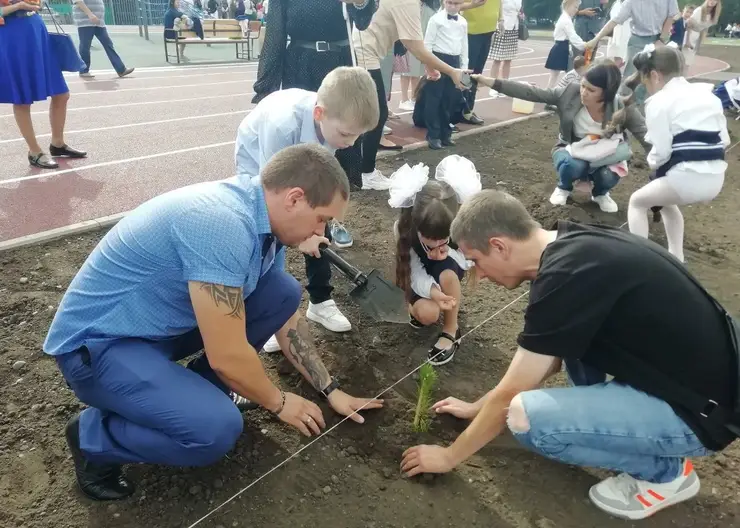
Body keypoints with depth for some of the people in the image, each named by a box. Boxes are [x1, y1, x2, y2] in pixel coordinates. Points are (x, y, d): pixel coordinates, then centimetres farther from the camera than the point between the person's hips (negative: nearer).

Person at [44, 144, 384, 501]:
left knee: (283, 292, -2)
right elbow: (227, 356, -27)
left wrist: (331, 391, 12)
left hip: (162, 323, 9)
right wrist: (278, 403, -7)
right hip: (97, 341, -8)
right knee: (216, 429, -28)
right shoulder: (223, 225, -32)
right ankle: (93, 435, 0)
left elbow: (285, 315, 9)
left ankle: (196, 392, 12)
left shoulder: (259, 216, -2)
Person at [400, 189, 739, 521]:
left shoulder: (567, 275, -25)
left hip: (702, 408, -9)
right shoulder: (576, 245, 3)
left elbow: (509, 395, -15)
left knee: (526, 417, -21)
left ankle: (665, 471, 2)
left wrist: (448, 456, 1)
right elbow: (549, 360, 15)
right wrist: (478, 407, 23)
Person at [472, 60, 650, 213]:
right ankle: (564, 187, 4)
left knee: (609, 177, -33)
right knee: (573, 166, -35)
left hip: (602, 158, 0)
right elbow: (531, 93, -23)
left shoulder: (622, 108, -24)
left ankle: (600, 193, 8)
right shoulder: (571, 93, -22)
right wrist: (491, 82, -30)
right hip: (571, 151, 0)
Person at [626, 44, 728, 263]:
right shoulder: (707, 93, 16)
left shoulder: (659, 101, -6)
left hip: (687, 176, -8)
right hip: (715, 177, 8)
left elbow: (661, 152, -11)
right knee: (666, 201, 33)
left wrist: (652, 162, 9)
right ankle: (676, 258, 33)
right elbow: (724, 139, 14)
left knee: (637, 201, 16)